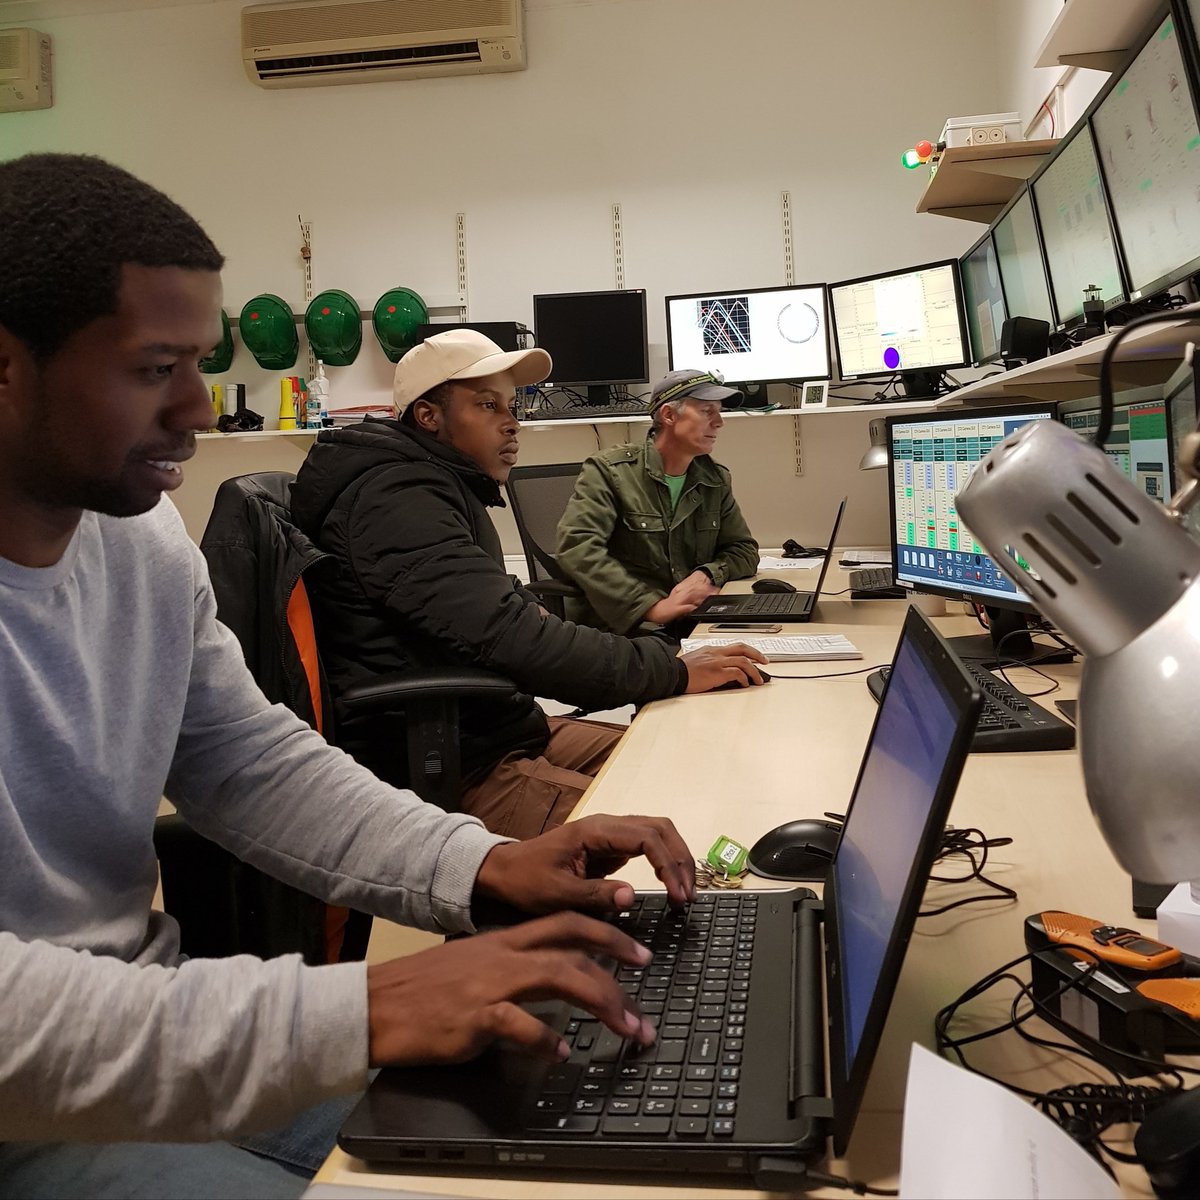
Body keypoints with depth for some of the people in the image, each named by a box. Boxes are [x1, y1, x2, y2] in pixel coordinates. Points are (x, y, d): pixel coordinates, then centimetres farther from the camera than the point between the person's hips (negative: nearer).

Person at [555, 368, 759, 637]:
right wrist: (653, 607, -24)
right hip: (620, 627, -6)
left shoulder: (716, 480, 13)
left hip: (691, 624, 6)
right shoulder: (609, 470, -6)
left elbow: (744, 550, 18)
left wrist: (708, 574, -6)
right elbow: (577, 548, -18)